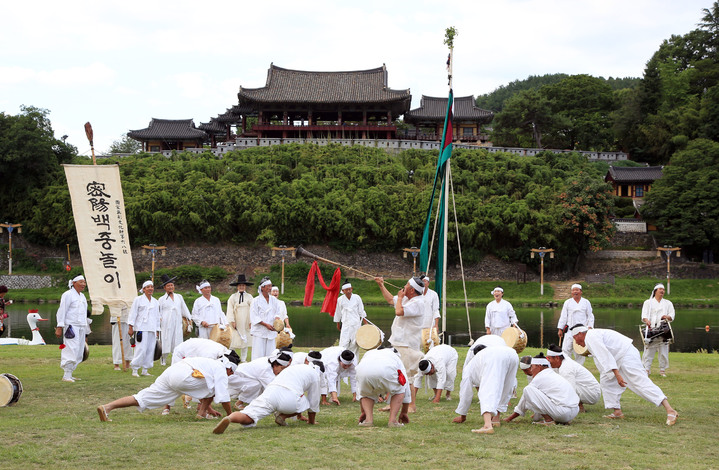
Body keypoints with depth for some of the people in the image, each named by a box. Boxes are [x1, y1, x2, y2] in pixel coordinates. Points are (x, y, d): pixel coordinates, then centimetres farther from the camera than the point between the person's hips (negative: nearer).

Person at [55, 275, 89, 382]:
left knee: (79, 353, 7)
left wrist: (85, 329, 23)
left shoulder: (82, 296, 19)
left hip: (81, 328, 9)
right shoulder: (68, 295, -6)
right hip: (71, 327, -9)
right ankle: (66, 376, -15)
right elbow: (62, 311, -10)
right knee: (72, 350, -16)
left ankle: (69, 375, 14)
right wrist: (59, 328, -16)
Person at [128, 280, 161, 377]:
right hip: (141, 328, -6)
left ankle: (145, 370, 10)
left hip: (152, 329, 6)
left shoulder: (155, 302, 17)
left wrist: (157, 331, 18)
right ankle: (134, 370, -6)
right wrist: (130, 327, -7)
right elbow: (133, 314, -1)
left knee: (150, 350, 2)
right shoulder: (138, 299, 2)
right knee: (141, 349, -13)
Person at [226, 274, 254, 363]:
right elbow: (230, 310, 1)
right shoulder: (233, 297, 5)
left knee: (245, 340, 6)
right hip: (236, 324, -2)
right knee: (233, 341, -6)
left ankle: (243, 359, 15)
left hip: (246, 324, 2)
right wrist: (232, 321, -9)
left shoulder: (249, 297, 8)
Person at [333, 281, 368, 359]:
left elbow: (361, 312, 7)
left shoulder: (357, 298, 0)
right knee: (344, 344, -10)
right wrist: (338, 324, 16)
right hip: (345, 325, -1)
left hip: (356, 324, 1)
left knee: (355, 344, 3)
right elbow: (338, 313, 9)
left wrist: (365, 323, 6)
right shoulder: (340, 299, -2)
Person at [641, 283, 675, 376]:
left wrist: (667, 317, -12)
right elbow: (644, 315, 1)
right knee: (649, 350, -8)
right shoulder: (648, 302, 14)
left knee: (663, 350, -4)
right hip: (651, 329, -2)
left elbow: (672, 316, 12)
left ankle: (662, 370, 3)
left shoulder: (668, 303, 21)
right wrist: (647, 320, -22)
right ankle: (646, 369, -4)